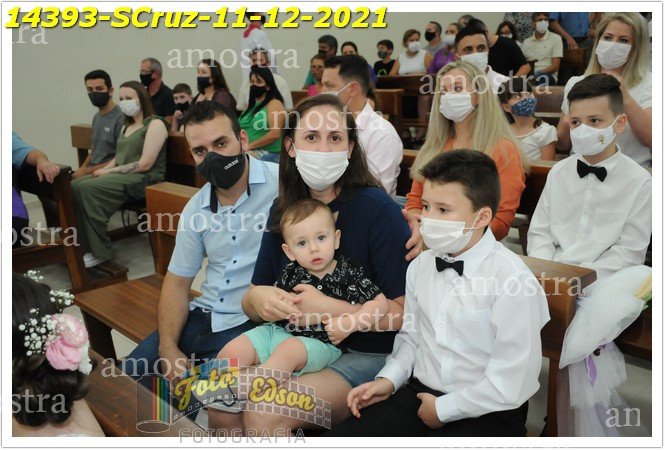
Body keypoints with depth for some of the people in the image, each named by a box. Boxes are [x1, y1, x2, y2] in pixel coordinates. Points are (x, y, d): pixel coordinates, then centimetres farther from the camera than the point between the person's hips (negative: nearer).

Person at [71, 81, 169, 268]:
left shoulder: (155, 124, -6)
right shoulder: (126, 127, 23)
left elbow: (145, 164, -15)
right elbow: (118, 157, 19)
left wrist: (109, 172, -13)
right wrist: (104, 170, -3)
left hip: (145, 179, -8)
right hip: (121, 176, 8)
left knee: (88, 189, -27)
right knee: (75, 186, -14)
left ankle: (98, 252, -19)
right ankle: (80, 244, -8)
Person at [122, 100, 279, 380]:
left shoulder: (281, 184, -13)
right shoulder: (195, 209, 8)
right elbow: (177, 281, 11)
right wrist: (168, 348, -2)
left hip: (252, 323, -6)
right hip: (202, 316, 7)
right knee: (128, 374, 5)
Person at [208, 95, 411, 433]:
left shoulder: (378, 209, -16)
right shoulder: (284, 210, 3)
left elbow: (404, 313, -17)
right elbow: (253, 306, 7)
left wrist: (327, 308, -24)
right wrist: (257, 298, -16)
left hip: (367, 354, -5)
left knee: (263, 415, -22)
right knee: (220, 408, -14)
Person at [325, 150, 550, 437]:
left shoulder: (513, 278, -18)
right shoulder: (420, 266, 3)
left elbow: (513, 382, -18)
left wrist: (443, 409, -12)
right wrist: (389, 379, -2)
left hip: (485, 411, -5)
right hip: (420, 392, 5)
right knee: (340, 434, -6)